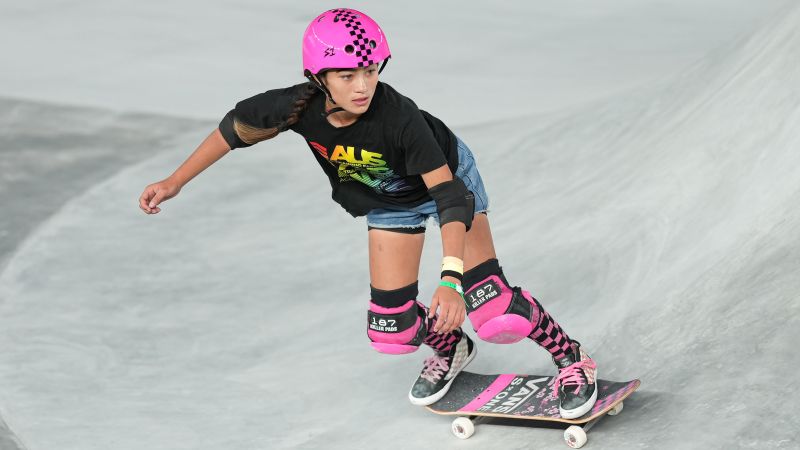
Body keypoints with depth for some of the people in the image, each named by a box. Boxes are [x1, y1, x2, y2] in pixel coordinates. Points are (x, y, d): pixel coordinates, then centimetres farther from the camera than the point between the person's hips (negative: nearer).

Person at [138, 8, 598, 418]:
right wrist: (175, 181, -3)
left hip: (448, 177, -4)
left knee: (495, 311, -15)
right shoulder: (299, 107, -30)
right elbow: (236, 128, -10)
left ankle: (571, 357, 9)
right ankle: (451, 348, 34)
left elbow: (449, 195, -41)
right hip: (390, 200, 4)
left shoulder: (398, 115, -40)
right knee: (393, 331, 2)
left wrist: (450, 280, -50)